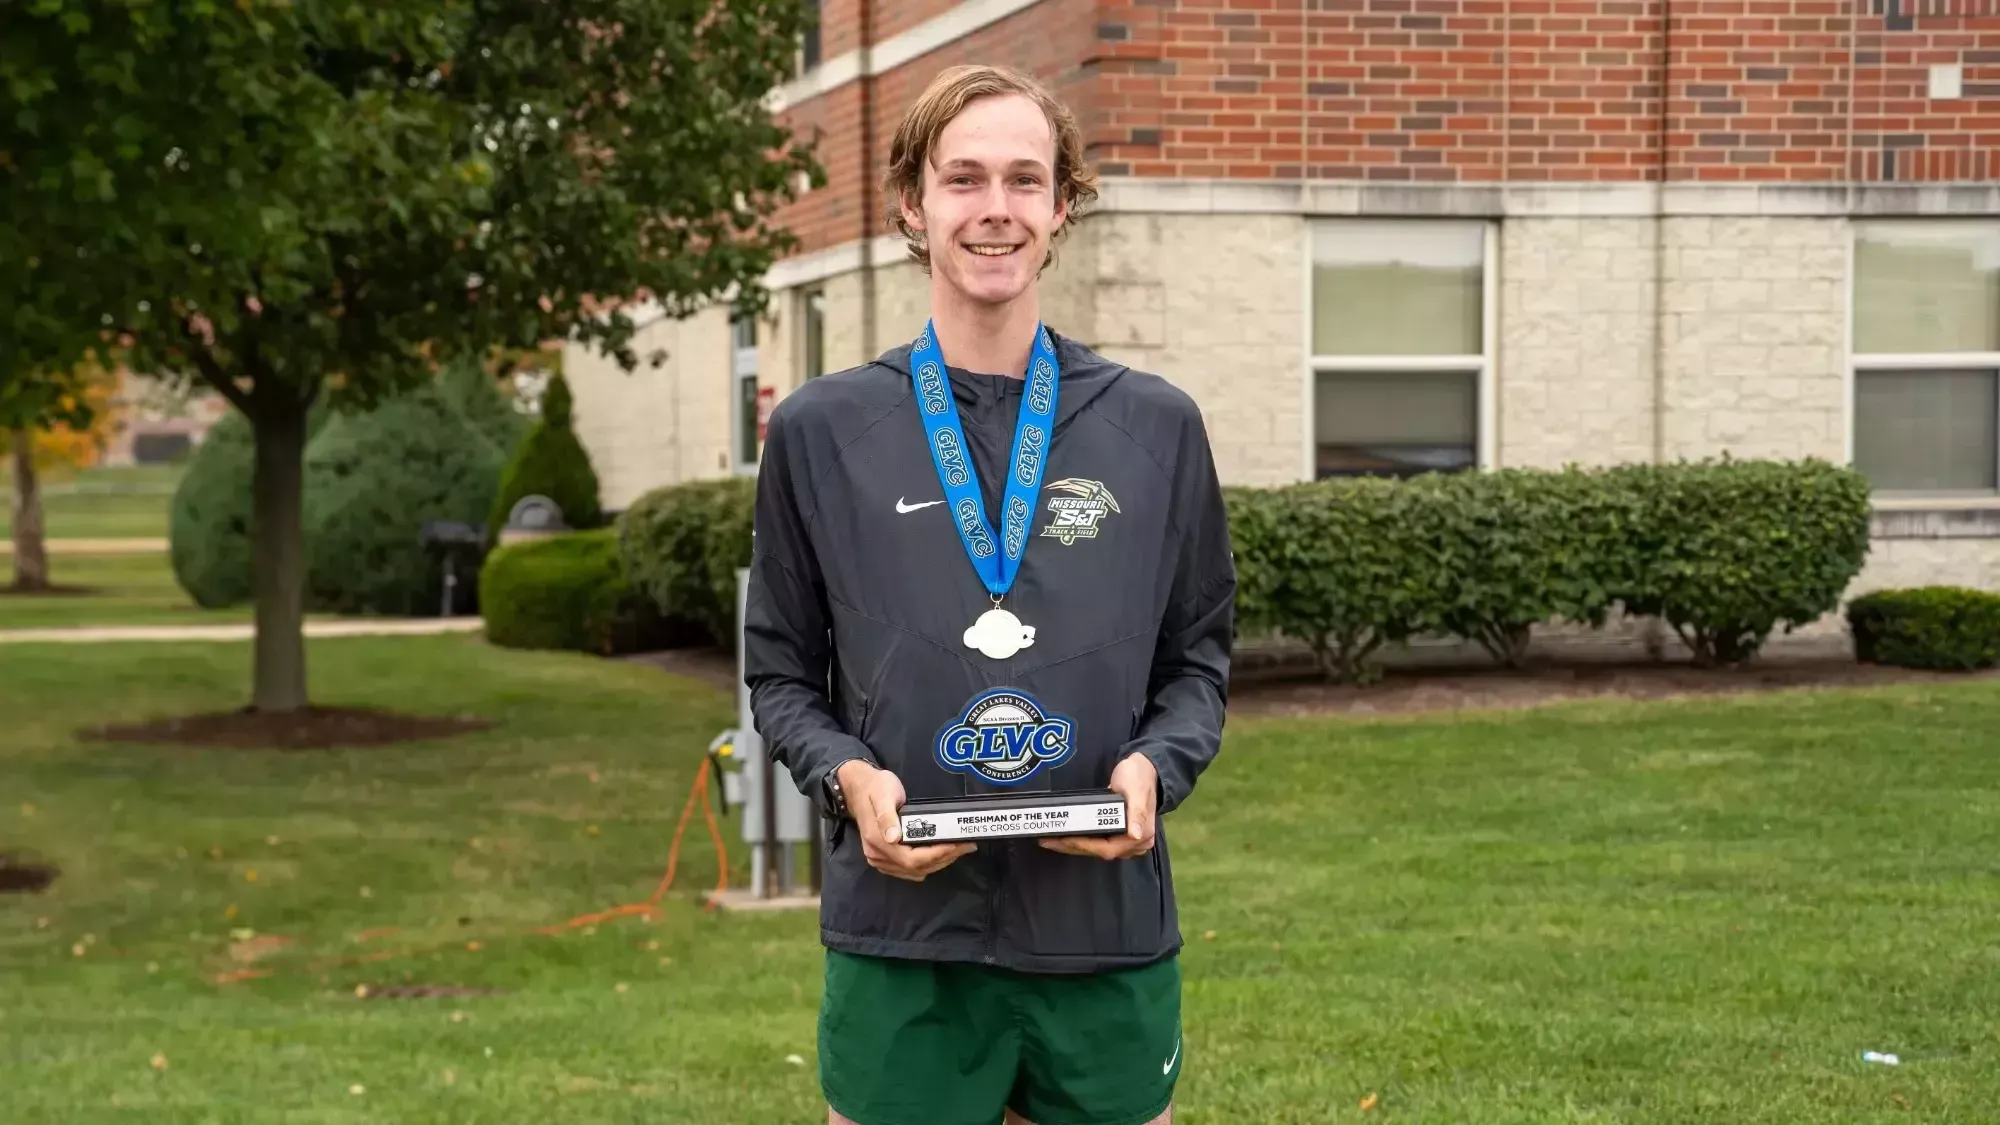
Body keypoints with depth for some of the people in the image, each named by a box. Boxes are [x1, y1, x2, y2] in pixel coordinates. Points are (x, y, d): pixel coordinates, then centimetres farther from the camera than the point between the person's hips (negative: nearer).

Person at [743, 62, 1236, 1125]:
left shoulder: (1156, 428, 6)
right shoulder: (822, 432, 4)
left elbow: (1197, 658, 11)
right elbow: (782, 674, 9)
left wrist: (1156, 766, -9)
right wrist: (849, 776, -11)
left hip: (1108, 932, 1)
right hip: (903, 935, -1)